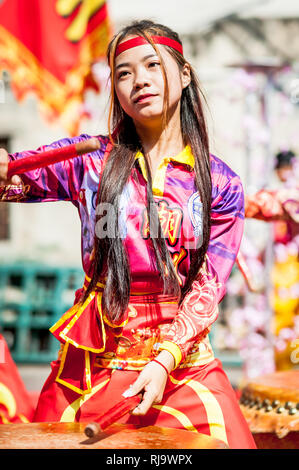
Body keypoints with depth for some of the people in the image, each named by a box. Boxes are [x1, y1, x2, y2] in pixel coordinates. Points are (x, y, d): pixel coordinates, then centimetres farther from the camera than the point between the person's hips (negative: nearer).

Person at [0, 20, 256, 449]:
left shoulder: (220, 184, 1)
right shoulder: (90, 160, 3)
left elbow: (207, 288, -3)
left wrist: (164, 360, -16)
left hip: (182, 356, 0)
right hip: (91, 356, 1)